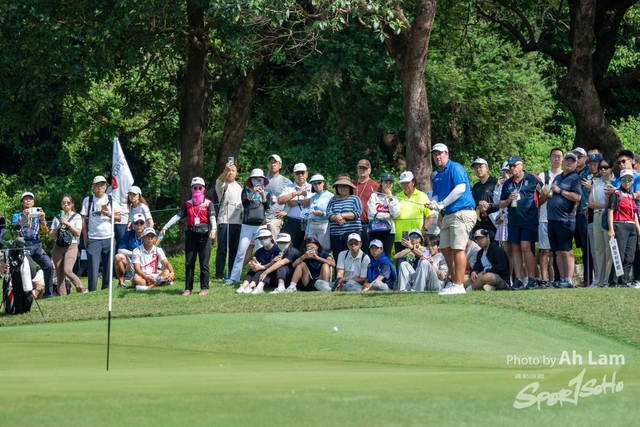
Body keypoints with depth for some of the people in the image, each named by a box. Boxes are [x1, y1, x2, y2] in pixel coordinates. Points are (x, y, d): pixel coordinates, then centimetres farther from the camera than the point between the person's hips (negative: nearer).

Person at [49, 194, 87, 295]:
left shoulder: (77, 217, 7)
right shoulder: (57, 218, 15)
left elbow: (78, 232, -3)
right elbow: (51, 236, 11)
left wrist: (68, 224, -10)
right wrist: (58, 229, -5)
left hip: (71, 246, -4)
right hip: (58, 247, 4)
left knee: (67, 270, -23)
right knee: (59, 274, -2)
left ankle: (81, 289, -10)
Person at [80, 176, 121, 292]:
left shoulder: (111, 200, 8)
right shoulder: (87, 200, 6)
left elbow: (118, 217, 9)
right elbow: (84, 219, 6)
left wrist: (109, 214, -11)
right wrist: (85, 238, 0)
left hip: (108, 238, 1)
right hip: (93, 239, -1)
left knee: (108, 265, 1)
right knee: (93, 265, -7)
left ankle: (107, 290, 8)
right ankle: (92, 291, -4)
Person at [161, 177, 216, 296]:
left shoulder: (208, 203, 4)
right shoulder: (188, 204, 13)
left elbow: (212, 217, -8)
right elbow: (178, 216, 7)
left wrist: (213, 229, -26)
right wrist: (165, 227, -3)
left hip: (204, 234, -3)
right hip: (191, 234, 3)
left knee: (204, 263, 0)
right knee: (189, 263, 4)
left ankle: (204, 288, 6)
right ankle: (188, 288, 8)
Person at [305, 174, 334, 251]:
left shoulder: (330, 196, -4)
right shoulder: (313, 197, 17)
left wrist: (323, 214, -21)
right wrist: (307, 232, 21)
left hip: (324, 226, -6)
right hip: (312, 227, 6)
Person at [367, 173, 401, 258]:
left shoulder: (394, 198, 11)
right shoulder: (374, 196, 3)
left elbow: (395, 214, -6)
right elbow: (372, 214, -9)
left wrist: (390, 198, -3)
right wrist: (388, 215, -3)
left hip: (389, 231, 2)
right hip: (375, 230, -2)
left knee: (386, 257, 3)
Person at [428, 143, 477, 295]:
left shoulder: (455, 168, -6)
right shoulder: (437, 176, 20)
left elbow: (460, 188, -18)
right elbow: (436, 195, 21)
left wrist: (442, 204, -13)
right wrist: (435, 204, -4)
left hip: (462, 213, -10)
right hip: (447, 215, 10)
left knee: (457, 249, -12)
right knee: (445, 249, 9)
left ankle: (458, 285, -13)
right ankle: (454, 281, 17)